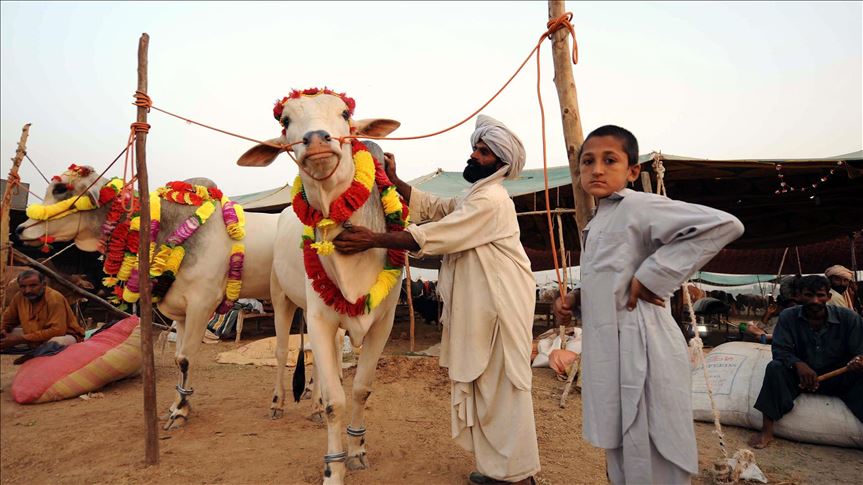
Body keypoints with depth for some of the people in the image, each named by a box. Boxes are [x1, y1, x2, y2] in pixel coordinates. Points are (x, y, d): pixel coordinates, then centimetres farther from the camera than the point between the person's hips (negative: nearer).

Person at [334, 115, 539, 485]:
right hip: (481, 307, 10)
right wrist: (393, 180, 2)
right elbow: (429, 206, 14)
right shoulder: (472, 198, 18)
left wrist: (373, 240, -24)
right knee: (487, 385, 14)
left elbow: (434, 237, -23)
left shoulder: (491, 201, -16)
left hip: (501, 307, -10)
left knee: (502, 388, -1)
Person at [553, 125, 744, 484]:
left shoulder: (637, 207, -12)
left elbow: (724, 225, -23)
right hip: (610, 352, 9)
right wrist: (575, 300, 5)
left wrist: (652, 276, -22)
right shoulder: (597, 223, 15)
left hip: (638, 351, -9)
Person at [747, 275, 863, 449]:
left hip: (837, 378, 1)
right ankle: (767, 431, -28)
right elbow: (780, 350, -13)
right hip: (801, 375, 0)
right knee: (775, 368, -29)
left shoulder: (848, 318, -6)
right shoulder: (788, 317, -8)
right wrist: (798, 364, -35)